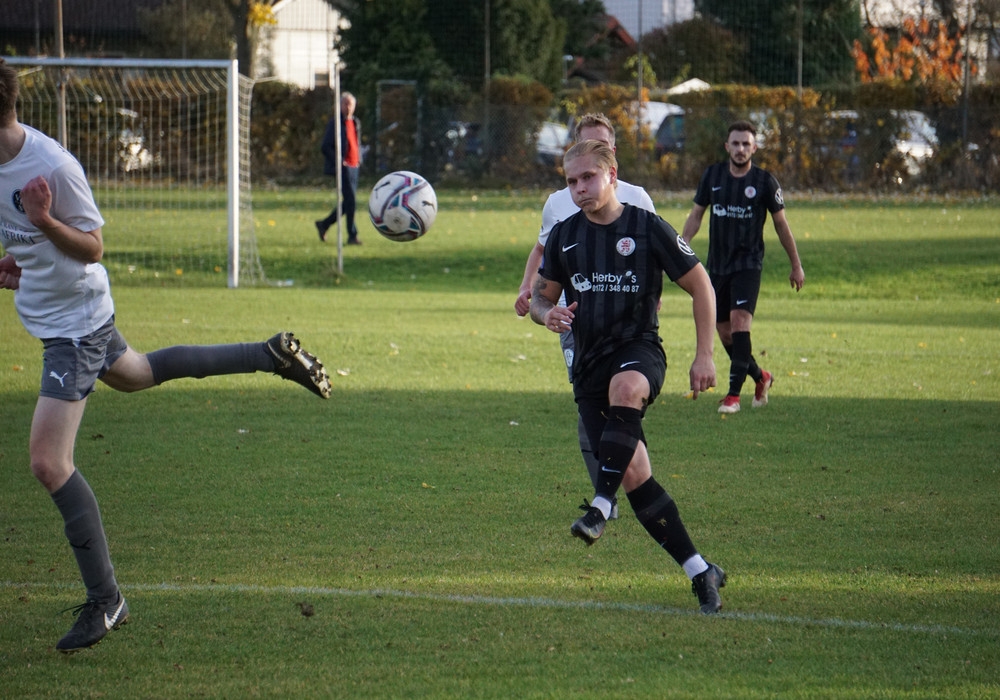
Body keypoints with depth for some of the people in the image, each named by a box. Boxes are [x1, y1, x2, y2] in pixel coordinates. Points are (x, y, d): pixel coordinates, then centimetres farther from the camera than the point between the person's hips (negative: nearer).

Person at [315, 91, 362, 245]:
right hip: (343, 167, -8)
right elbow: (326, 147, -10)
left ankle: (324, 224, 25)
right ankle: (352, 236, -7)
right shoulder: (335, 123, -7)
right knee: (351, 201, -12)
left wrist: (358, 160, 12)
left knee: (348, 203, 10)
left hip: (354, 167, 8)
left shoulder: (355, 123, 15)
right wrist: (338, 162, -16)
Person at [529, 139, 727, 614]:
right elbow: (541, 296, 19)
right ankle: (701, 573, 2)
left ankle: (602, 506, -42)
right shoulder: (564, 237, 8)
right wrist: (547, 314, -6)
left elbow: (700, 286, 3)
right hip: (589, 364, 4)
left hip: (639, 348, -4)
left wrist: (704, 356, -3)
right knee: (634, 475, -6)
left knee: (625, 386, -42)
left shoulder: (648, 228, -3)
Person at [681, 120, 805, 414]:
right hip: (717, 265, 4)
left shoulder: (764, 181, -4)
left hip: (748, 263, -4)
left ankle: (734, 395, -20)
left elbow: (781, 224, 5)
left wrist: (796, 266, 9)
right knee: (724, 330, 6)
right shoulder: (712, 176, 4)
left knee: (739, 318, -20)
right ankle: (760, 377, 30)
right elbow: (696, 215, 12)